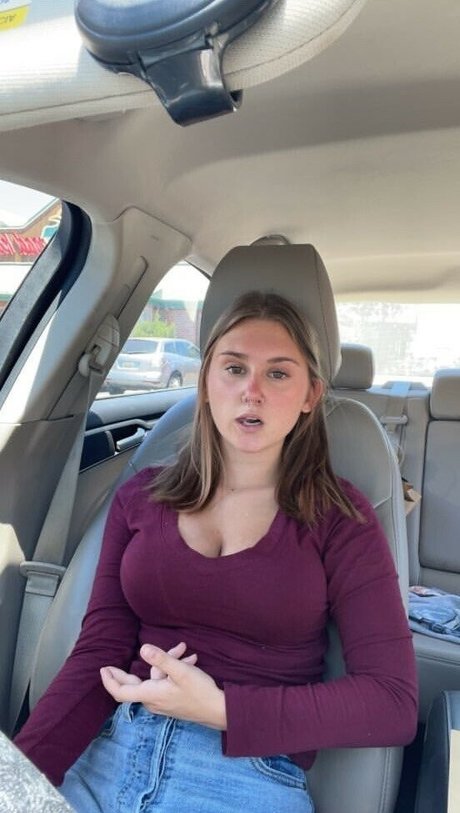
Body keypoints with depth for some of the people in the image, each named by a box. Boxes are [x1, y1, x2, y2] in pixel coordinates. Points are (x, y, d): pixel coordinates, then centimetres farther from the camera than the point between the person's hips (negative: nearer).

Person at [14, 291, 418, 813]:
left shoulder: (338, 519, -4)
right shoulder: (141, 498, 4)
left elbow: (395, 703, -7)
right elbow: (97, 656, 1)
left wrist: (221, 709, -15)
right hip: (110, 753, 2)